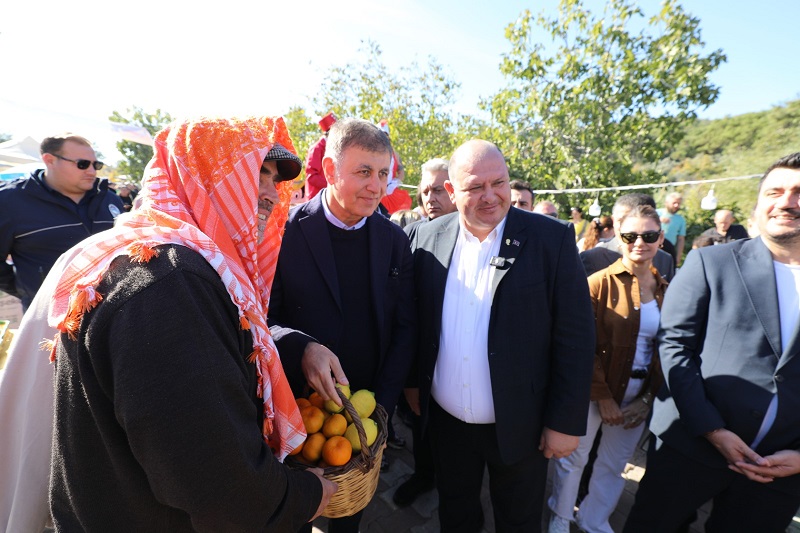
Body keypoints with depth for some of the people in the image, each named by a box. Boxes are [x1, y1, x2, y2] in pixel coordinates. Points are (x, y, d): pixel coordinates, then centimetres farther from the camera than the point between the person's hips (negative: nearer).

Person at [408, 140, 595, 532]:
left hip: (519, 425, -2)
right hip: (445, 421, 3)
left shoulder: (552, 239, -13)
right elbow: (415, 321, 3)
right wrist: (413, 384, 6)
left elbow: (575, 336, -10)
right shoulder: (428, 238, -6)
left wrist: (566, 422, -8)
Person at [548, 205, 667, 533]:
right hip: (595, 391, -4)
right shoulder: (600, 283, -13)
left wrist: (649, 399, -1)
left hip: (639, 396, 4)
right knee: (574, 458, 12)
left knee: (614, 466, 18)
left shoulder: (666, 290, 1)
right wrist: (603, 396, -13)